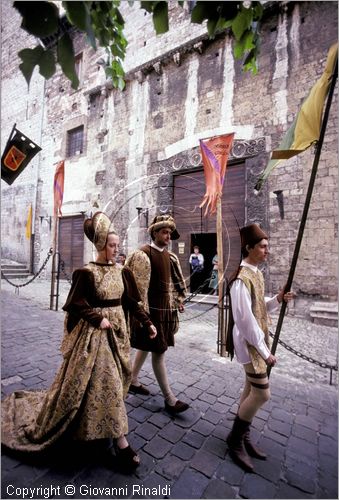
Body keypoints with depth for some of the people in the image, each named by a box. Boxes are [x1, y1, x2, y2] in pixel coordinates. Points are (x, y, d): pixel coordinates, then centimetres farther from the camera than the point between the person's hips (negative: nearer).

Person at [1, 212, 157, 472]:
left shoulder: (122, 272, 2)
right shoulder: (86, 273, -13)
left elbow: (133, 301, 6)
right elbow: (77, 305, -10)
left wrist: (148, 323, 4)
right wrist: (99, 319, -18)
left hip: (118, 331, 6)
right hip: (94, 333, -6)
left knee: (114, 378, 17)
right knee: (107, 381, -3)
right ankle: (121, 442, 10)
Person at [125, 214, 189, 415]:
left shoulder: (169, 256, 8)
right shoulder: (143, 255, -17)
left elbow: (174, 281, 18)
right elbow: (140, 287, -20)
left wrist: (177, 301, 14)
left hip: (165, 309, 8)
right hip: (151, 310, -8)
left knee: (146, 346, 21)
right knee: (159, 352, 2)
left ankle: (133, 381, 40)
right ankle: (170, 399, 15)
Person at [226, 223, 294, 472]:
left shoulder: (257, 273, 6)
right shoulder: (242, 279, -23)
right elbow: (246, 319, -24)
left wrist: (277, 300, -3)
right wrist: (264, 351, -17)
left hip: (258, 339, 9)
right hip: (250, 342, -9)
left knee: (251, 389, 18)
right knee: (262, 393, 0)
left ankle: (243, 436, 36)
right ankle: (235, 437, 22)